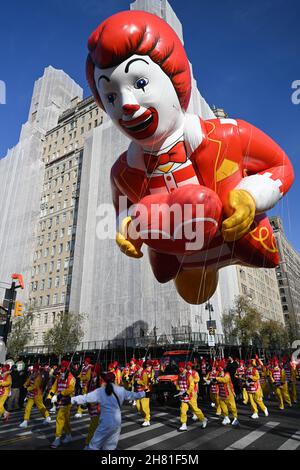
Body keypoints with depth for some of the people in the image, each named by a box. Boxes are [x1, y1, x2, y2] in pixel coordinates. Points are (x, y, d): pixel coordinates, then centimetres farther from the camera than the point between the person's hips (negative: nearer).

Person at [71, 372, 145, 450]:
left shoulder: (100, 391, -10)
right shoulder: (121, 390, 0)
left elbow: (85, 398, -11)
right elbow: (133, 395, 14)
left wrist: (71, 400, -4)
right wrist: (143, 393, 30)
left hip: (106, 423, -4)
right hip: (117, 422, 4)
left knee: (94, 446, 11)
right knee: (110, 447, 20)